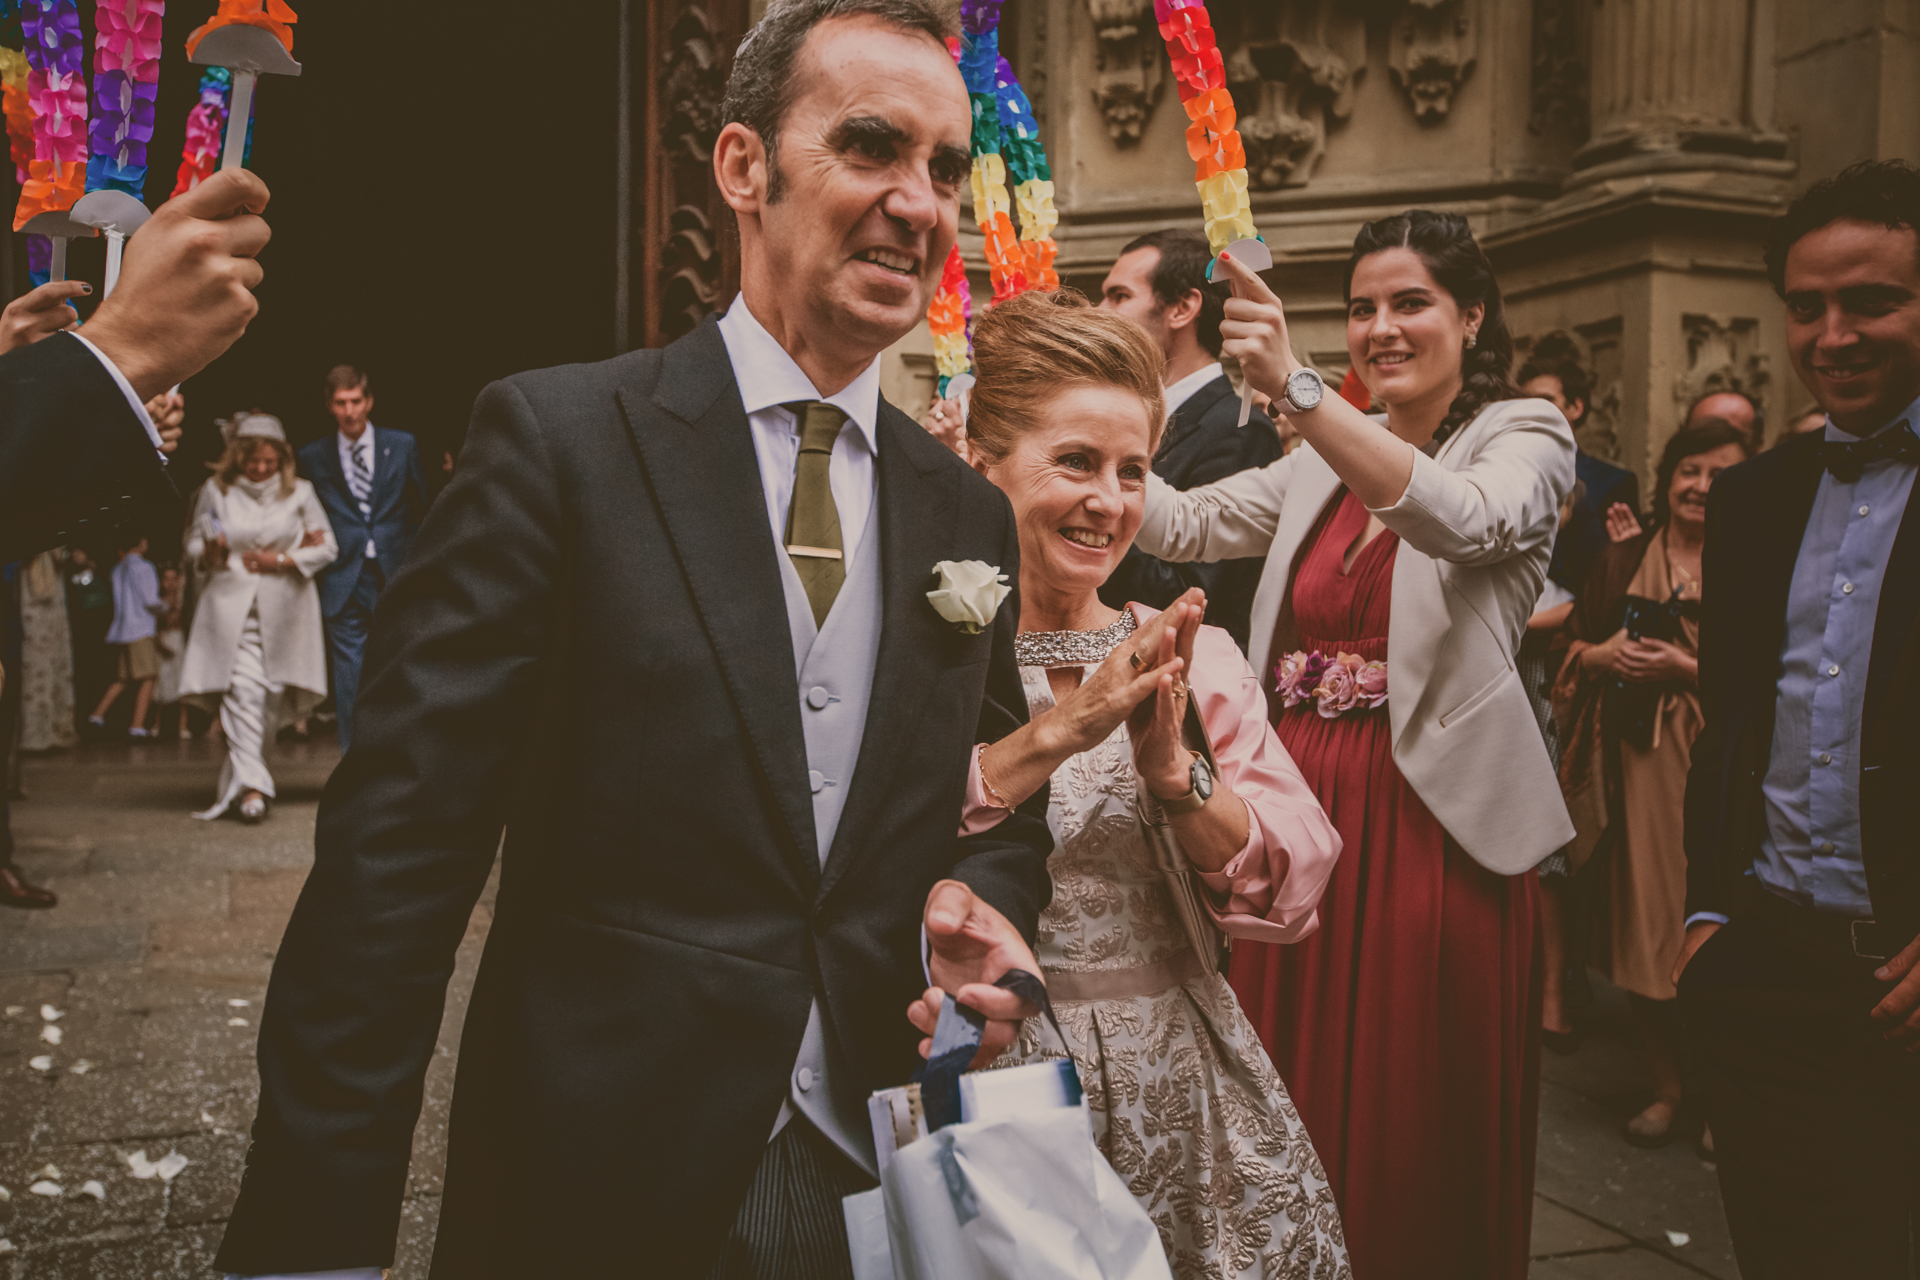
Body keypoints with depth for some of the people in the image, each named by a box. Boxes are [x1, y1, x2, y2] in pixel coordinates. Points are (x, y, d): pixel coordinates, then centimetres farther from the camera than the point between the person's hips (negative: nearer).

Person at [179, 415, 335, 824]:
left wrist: (283, 560, -8)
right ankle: (251, 786, -20)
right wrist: (209, 553, -8)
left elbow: (327, 547, 6)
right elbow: (194, 540, 15)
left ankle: (237, 777, 21)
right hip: (231, 605, -1)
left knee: (273, 697, 3)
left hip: (283, 609, 1)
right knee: (241, 691, -16)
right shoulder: (216, 491, 6)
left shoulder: (299, 492, 6)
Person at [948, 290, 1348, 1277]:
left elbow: (1294, 884, -2)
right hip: (990, 1081, -3)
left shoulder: (1193, 658, 5)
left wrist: (1174, 772, -18)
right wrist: (1053, 733, -24)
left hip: (1182, 1095, 4)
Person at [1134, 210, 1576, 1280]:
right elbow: (1183, 524, 4)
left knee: (1419, 1114, 6)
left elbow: (1463, 518, -24)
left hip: (1432, 822, -5)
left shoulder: (1526, 436, -2)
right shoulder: (1324, 462, 14)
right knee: (1301, 1097, 14)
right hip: (1304, 809, 5)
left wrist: (1296, 387, -36)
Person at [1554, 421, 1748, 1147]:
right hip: (1635, 760, 3)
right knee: (1643, 918, 5)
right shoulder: (1626, 557, 12)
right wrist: (1607, 655, -7)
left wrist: (1683, 667, -15)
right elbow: (1577, 647, 13)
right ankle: (1668, 1086, 20)